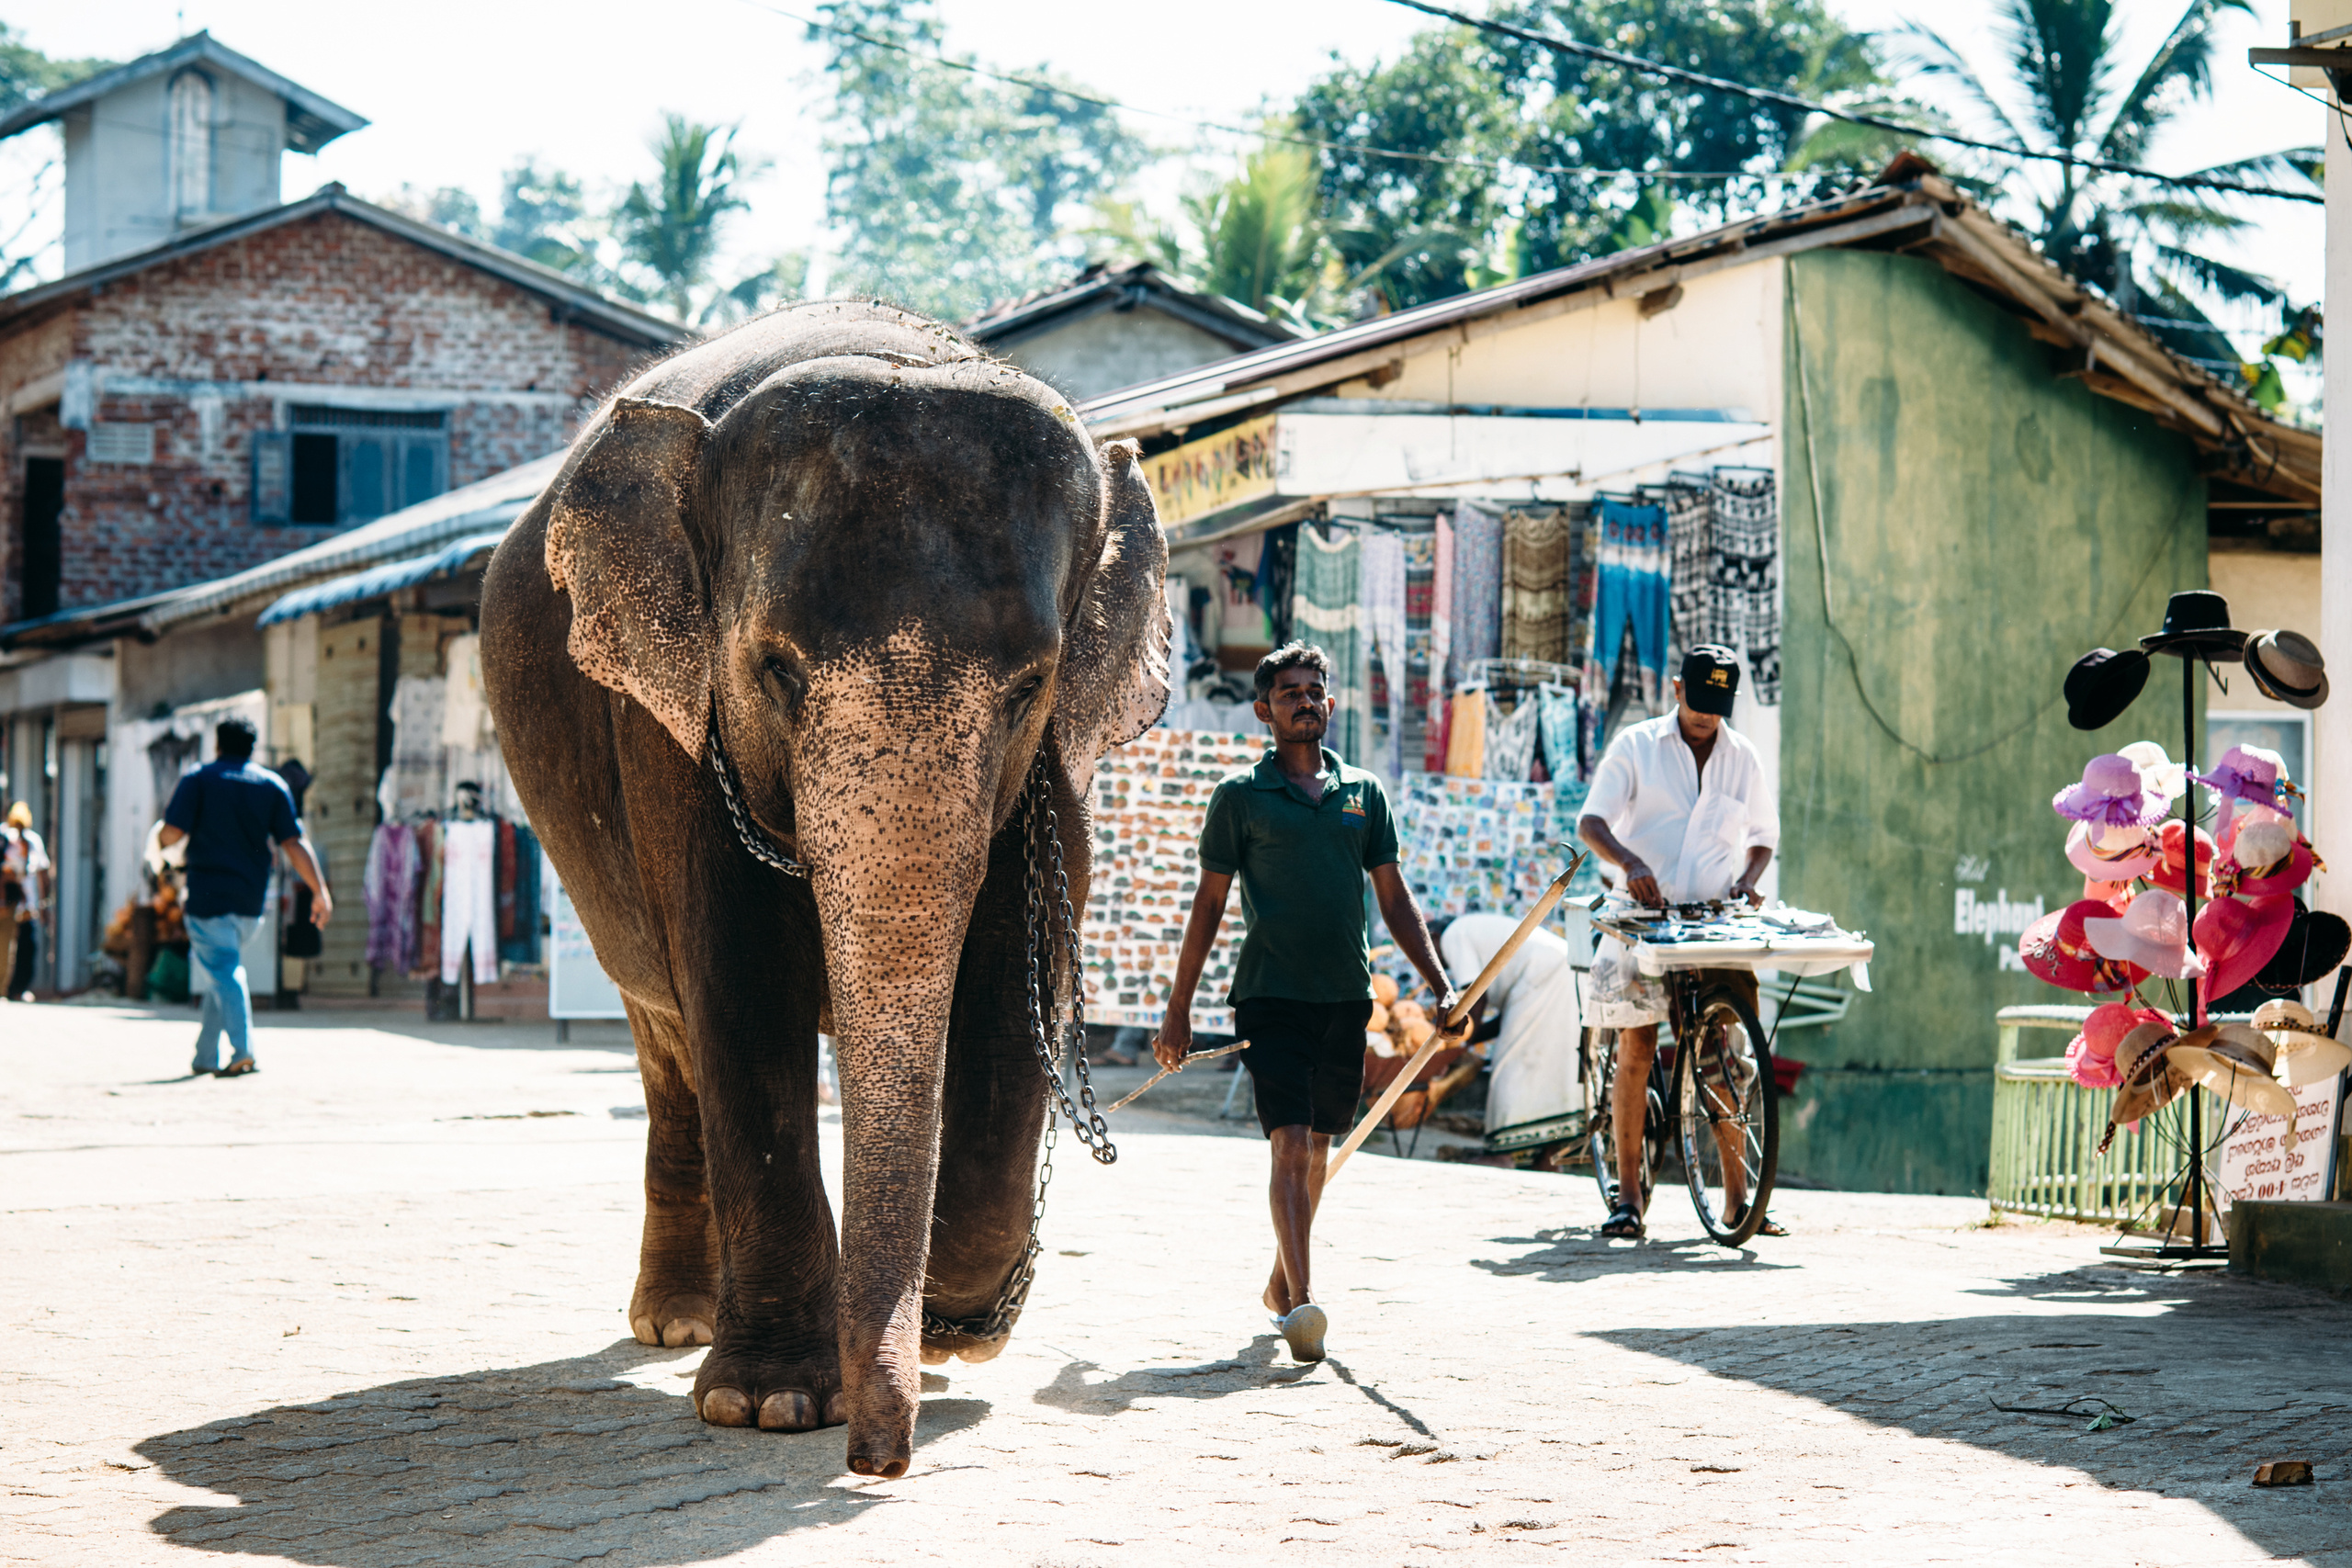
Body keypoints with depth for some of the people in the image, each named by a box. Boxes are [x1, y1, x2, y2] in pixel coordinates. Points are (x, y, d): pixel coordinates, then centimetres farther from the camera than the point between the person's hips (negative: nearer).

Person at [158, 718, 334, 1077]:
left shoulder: (198, 780, 0)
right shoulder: (273, 785, 8)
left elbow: (172, 833, -10)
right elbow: (295, 843, 1)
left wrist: (160, 840, 14)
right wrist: (320, 890, -1)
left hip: (208, 895, -4)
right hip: (250, 898, 4)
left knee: (224, 971, -8)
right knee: (226, 967, 18)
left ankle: (243, 1050, -25)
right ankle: (205, 1055, 22)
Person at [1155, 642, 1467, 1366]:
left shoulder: (1363, 792, 11)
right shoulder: (1240, 797, 1)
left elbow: (1394, 900, 13)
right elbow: (1209, 905, 3)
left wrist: (1441, 986, 4)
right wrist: (1178, 1008, 2)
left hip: (1346, 996, 4)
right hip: (1271, 995, -4)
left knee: (1317, 1149, 13)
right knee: (1291, 1144, -16)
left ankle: (1280, 1281, 31)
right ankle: (1301, 1302, -22)